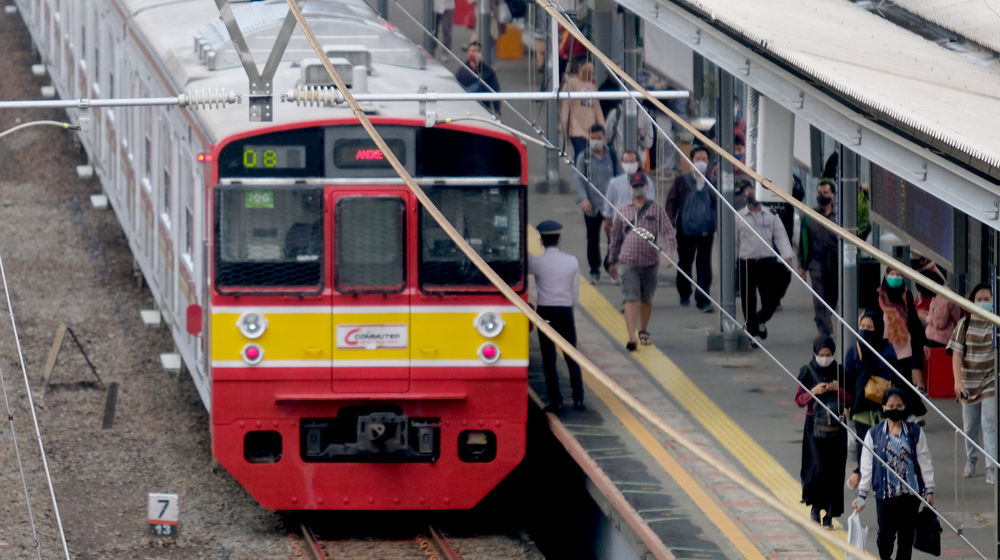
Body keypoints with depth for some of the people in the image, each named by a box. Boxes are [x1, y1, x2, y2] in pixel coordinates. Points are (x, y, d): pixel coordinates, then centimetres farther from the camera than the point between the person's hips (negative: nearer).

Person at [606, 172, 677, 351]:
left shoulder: (656, 209, 5)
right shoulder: (623, 210, 8)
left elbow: (667, 231, 0)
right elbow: (615, 236, 15)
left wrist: (669, 250, -18)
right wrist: (612, 261, 18)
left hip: (650, 261, 1)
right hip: (629, 261, -1)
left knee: (646, 299, 14)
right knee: (632, 299, -13)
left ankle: (643, 332, 34)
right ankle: (631, 337, -19)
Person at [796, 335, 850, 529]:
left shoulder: (839, 372, 5)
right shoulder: (808, 372, 1)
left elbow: (849, 401, 6)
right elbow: (799, 400, 2)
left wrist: (838, 389, -13)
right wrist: (814, 392, -16)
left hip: (836, 427, 2)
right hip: (815, 425, -2)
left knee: (834, 470, -2)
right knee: (818, 467, -12)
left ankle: (829, 515, 4)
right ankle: (816, 505, 11)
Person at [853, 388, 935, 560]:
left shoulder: (915, 432, 3)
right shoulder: (874, 434, 1)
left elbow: (924, 462, 6)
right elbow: (866, 466, 3)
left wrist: (929, 490, 2)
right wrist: (862, 494, 1)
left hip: (910, 493, 1)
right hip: (885, 493, -1)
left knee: (906, 534, 3)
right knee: (886, 533, 2)